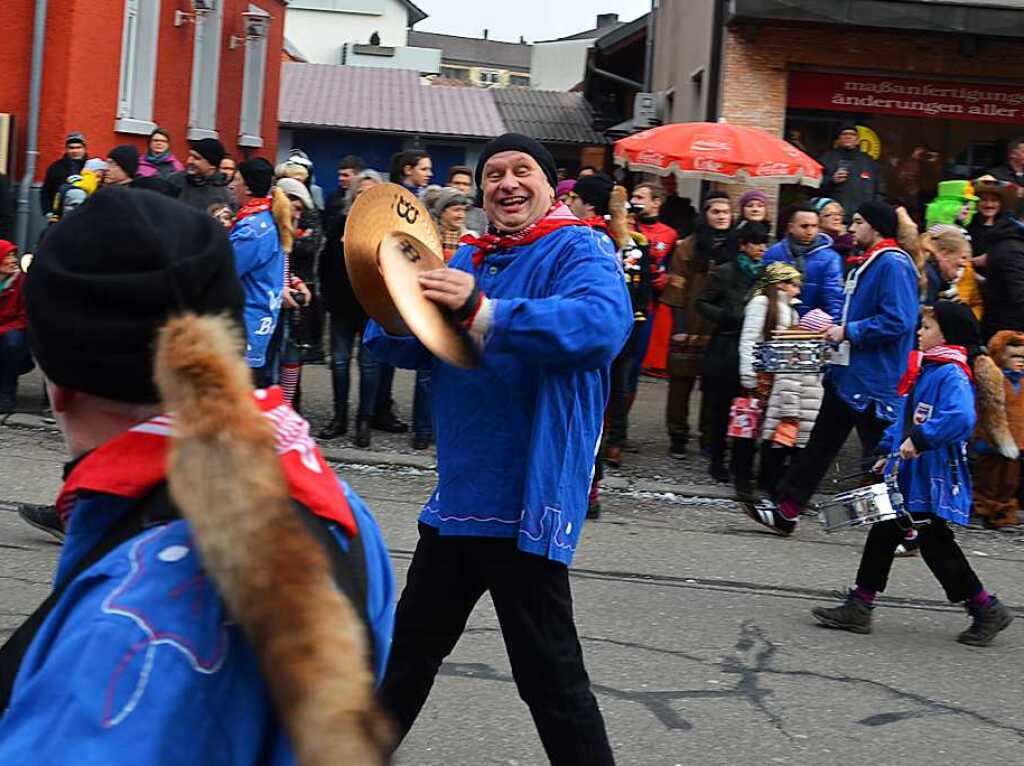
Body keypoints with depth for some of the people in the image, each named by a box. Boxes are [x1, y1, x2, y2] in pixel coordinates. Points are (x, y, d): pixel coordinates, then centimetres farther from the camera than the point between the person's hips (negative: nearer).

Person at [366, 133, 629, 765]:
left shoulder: (579, 250, -10)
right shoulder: (468, 260, 13)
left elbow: (603, 323, -32)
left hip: (526, 503, -8)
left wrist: (483, 312, -40)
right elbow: (408, 348, 10)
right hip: (459, 496, 8)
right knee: (411, 644, 23)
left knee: (550, 675, -5)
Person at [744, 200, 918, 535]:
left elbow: (897, 321, -27)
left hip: (875, 382, -10)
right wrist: (835, 326, 11)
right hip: (848, 375, 10)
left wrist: (848, 332, -21)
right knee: (820, 444, 13)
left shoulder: (893, 265, -17)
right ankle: (785, 511, 18)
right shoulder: (867, 263, 16)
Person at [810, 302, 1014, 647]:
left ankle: (987, 610, 10)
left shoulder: (952, 376, -17)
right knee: (882, 534, 10)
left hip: (935, 479, -10)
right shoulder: (924, 370, 13)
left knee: (936, 545, -3)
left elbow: (961, 418, -33)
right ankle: (859, 608, 16)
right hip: (908, 475, 10)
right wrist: (888, 450, 16)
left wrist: (920, 440, -33)